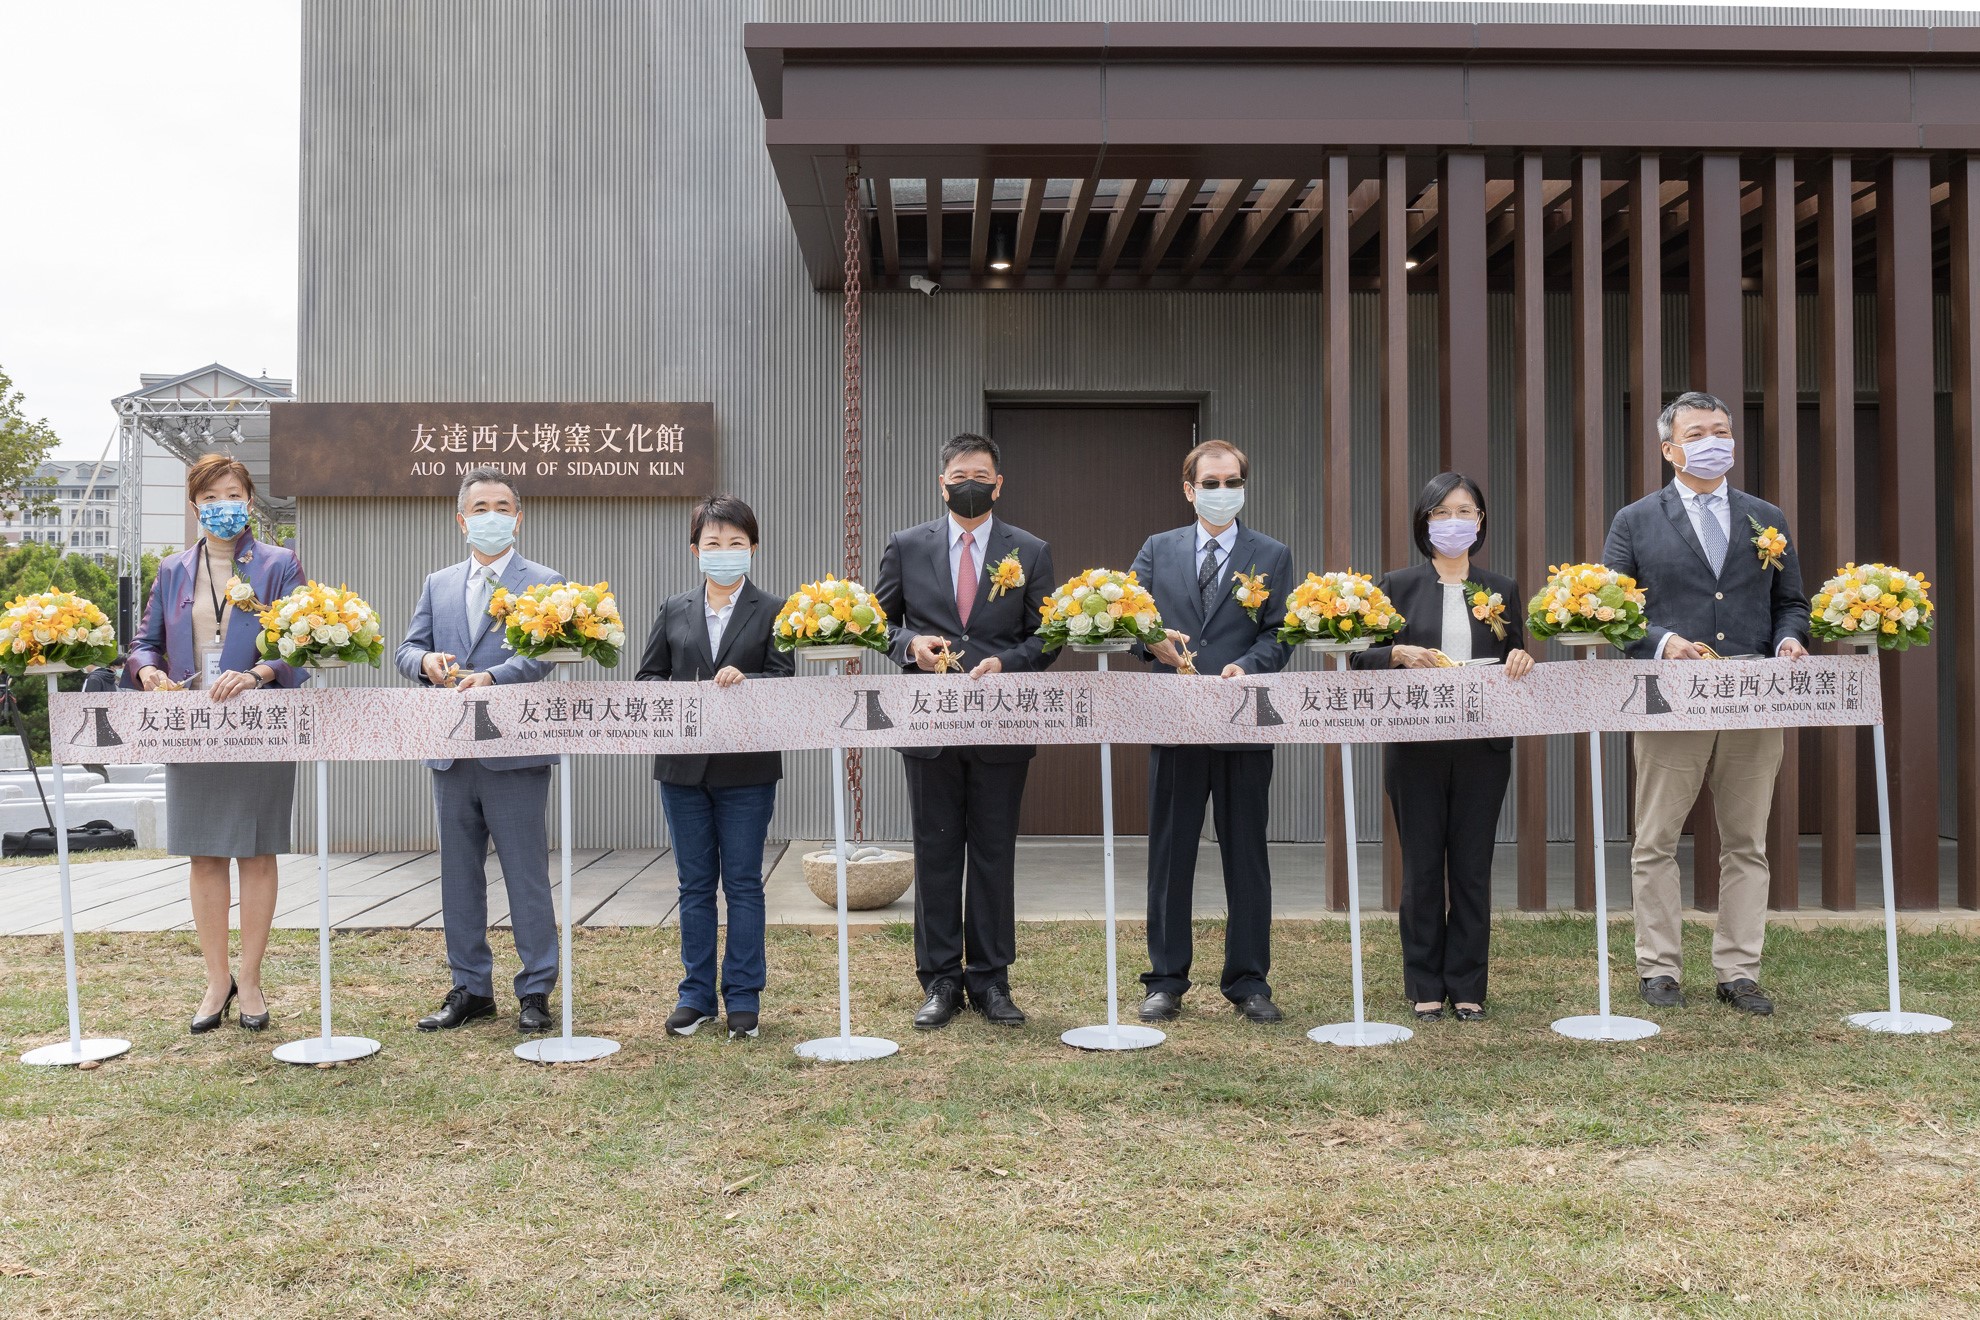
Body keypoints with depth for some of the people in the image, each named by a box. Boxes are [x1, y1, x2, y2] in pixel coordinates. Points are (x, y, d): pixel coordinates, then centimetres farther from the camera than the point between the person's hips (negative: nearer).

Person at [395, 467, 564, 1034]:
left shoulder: (544, 584, 1)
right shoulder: (437, 585, 17)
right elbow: (407, 647, 12)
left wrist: (491, 677, -27)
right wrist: (426, 661, -11)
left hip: (515, 753, -5)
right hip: (451, 753, 5)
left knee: (527, 876, 0)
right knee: (458, 876, 12)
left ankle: (535, 992, 10)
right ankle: (470, 988, 23)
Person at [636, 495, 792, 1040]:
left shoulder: (773, 611, 2)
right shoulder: (674, 611, 11)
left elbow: (786, 680, -5)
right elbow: (647, 677, 10)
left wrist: (745, 679, -23)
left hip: (747, 768, -3)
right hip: (684, 766, 3)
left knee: (743, 883, 4)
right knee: (695, 884, 9)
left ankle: (743, 997, 12)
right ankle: (697, 994, 18)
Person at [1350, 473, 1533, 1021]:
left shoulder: (1502, 590, 12)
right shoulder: (1398, 585, 5)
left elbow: (1516, 663, 14)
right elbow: (1360, 658, 2)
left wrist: (1521, 659, -8)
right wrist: (1399, 654, -16)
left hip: (1482, 749, 2)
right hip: (1417, 748, -1)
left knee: (1472, 867, 4)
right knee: (1422, 867, 3)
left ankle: (1467, 986, 14)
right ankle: (1425, 986, 13)